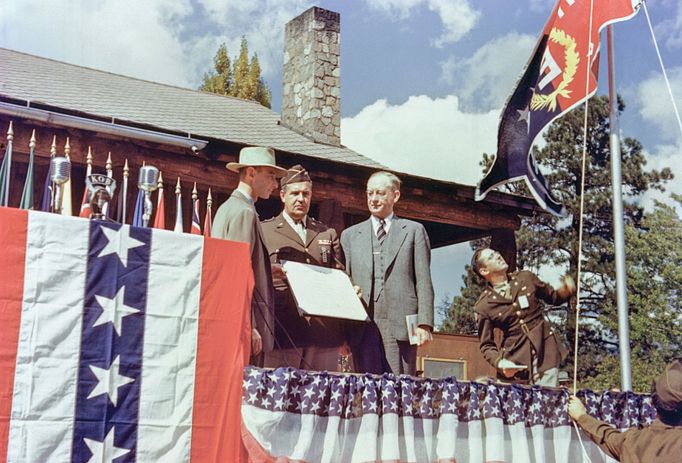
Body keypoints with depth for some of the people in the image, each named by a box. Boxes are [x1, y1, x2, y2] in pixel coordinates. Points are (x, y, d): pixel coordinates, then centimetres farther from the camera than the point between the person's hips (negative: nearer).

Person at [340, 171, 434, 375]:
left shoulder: (414, 231, 13)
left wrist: (424, 324, -6)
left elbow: (423, 282, 6)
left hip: (401, 326, -2)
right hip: (362, 327, 2)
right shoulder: (350, 235, 18)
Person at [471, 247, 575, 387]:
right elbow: (486, 345, 3)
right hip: (514, 364, -1)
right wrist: (499, 363, -17)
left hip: (546, 354, 2)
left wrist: (566, 291, -3)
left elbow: (554, 297, 19)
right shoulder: (483, 306, -2)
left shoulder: (526, 278, 6)